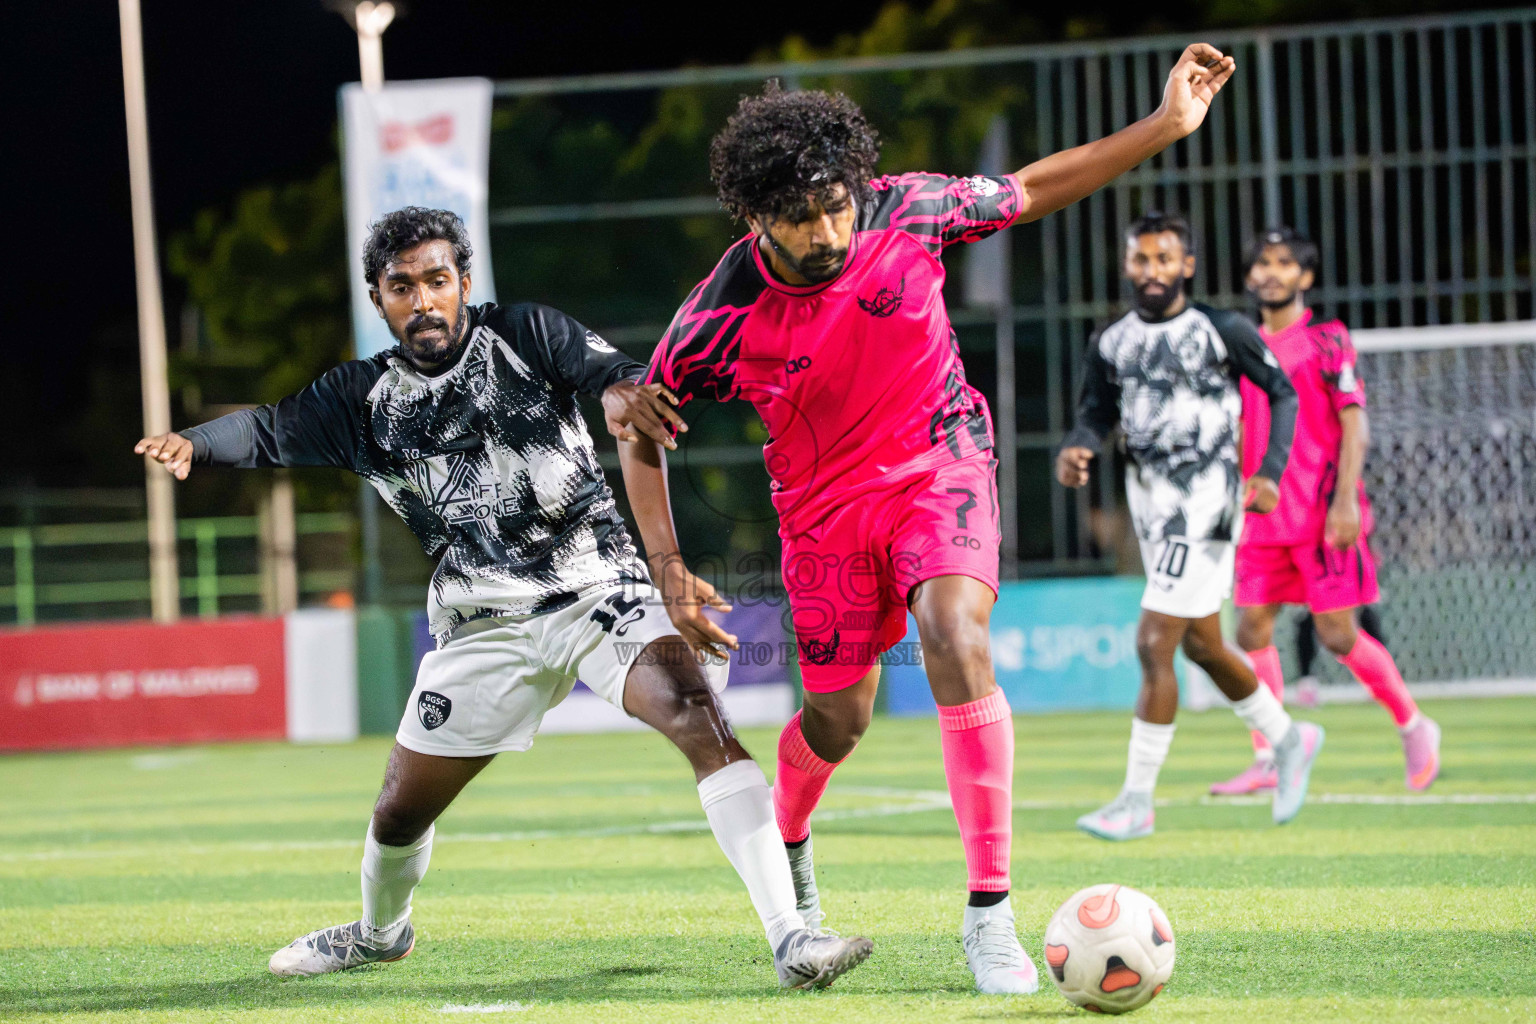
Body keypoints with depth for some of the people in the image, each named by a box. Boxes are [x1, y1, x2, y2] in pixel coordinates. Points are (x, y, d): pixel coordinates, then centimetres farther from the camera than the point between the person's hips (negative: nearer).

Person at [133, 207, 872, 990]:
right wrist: (194, 444, -23)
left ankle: (790, 938, -30)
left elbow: (609, 369, -18)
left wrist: (619, 389, -44)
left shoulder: (525, 335, -4)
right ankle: (379, 932, 42)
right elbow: (272, 431, 0)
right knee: (400, 810, 8)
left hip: (597, 587, -3)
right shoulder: (366, 398, 5)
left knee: (698, 717, -27)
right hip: (484, 627, 3)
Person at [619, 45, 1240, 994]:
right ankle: (784, 840, 49)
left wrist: (1167, 125, -3)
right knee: (837, 721, 9)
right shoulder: (723, 317, -21)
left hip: (940, 465, 0)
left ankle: (991, 913, -23)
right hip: (826, 506, 1)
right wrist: (670, 571, -12)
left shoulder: (903, 212, -18)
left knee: (959, 645, -26)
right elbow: (639, 427, -5)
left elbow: (1030, 191, 0)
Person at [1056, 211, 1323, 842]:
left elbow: (1282, 393, 2)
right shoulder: (1111, 343, 7)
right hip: (1150, 502, 7)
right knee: (1201, 646, 16)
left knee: (1154, 646, -12)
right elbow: (1097, 413, 10)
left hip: (1205, 504, -7)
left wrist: (1270, 472, -7)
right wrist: (1075, 451, -12)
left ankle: (1137, 801, -6)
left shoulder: (1223, 332, -8)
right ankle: (1289, 739, 39)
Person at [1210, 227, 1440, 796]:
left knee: (1337, 634, -6)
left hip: (1324, 513, -6)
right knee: (1253, 628, -2)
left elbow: (1355, 425, -8)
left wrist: (1345, 500, -17)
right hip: (1266, 515, 6)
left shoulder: (1327, 340, -3)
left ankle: (1413, 727, 14)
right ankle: (1267, 760, 2)